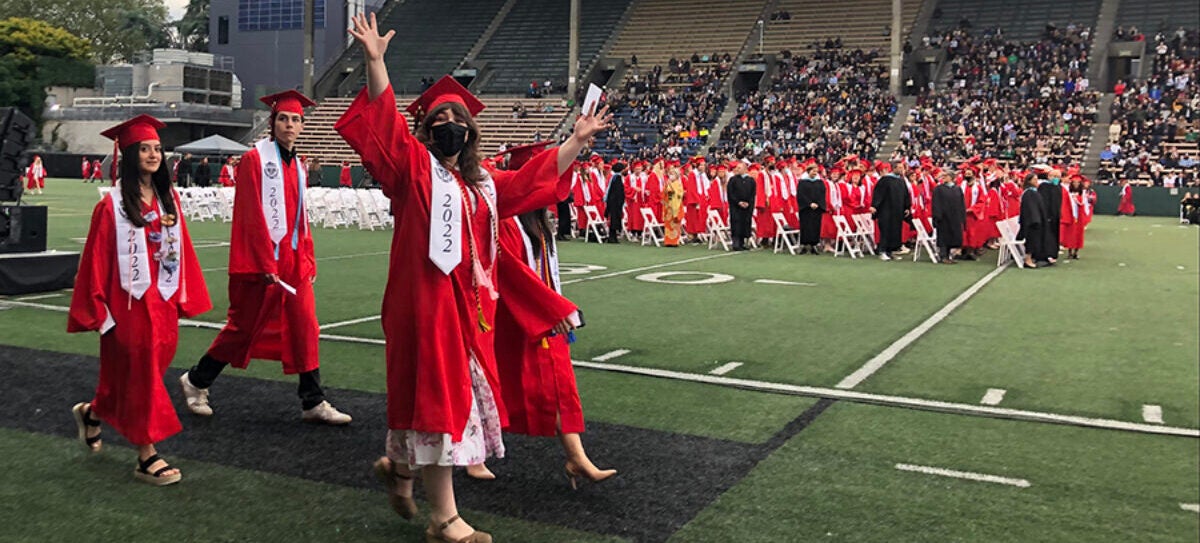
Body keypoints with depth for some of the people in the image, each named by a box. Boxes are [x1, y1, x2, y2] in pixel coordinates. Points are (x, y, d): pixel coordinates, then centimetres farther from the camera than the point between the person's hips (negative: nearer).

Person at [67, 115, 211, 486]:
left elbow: (181, 249, 8)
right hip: (129, 302, -6)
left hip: (162, 301, 6)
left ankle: (92, 413, 43)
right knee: (138, 373, 1)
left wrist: (184, 295, 5)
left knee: (145, 372, 16)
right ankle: (147, 458, 11)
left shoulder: (168, 198, 6)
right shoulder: (112, 205, -10)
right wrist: (98, 310, -10)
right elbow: (96, 260, -9)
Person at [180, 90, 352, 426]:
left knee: (304, 328, 2)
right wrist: (267, 263, -17)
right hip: (259, 261, -7)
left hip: (293, 261, 7)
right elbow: (253, 215, -14)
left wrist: (308, 259, 12)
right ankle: (196, 382, 25)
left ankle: (313, 403, 7)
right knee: (245, 327, 4)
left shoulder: (296, 165, 13)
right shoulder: (255, 159, -8)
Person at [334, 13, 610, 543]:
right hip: (425, 299, -7)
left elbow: (536, 176, 25)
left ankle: (400, 464, 40)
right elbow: (386, 121, -16)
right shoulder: (414, 166, -2)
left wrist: (577, 139, 25)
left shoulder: (483, 182, 15)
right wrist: (375, 60, -27)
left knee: (460, 394, 15)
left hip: (469, 303, 7)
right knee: (438, 397, -4)